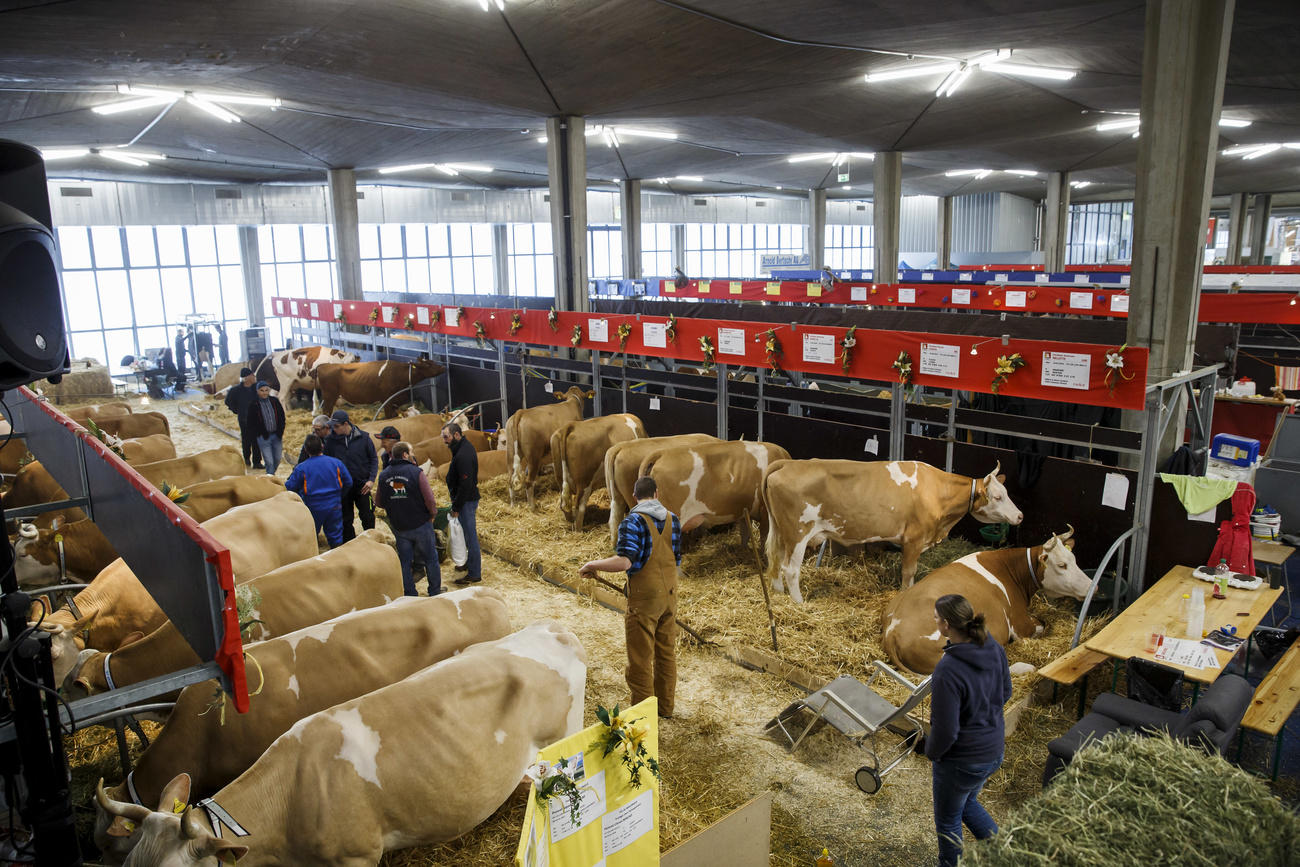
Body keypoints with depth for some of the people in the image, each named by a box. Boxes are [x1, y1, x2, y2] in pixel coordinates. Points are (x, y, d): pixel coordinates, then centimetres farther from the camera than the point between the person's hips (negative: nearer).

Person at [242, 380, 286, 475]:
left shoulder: (274, 402, 3)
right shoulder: (253, 405, -7)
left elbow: (282, 417, 11)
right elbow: (249, 423, -1)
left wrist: (281, 432, 4)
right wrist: (258, 434, -5)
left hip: (277, 436, 4)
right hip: (263, 438, -4)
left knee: (277, 460, 11)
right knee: (269, 462, -7)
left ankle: (272, 474, 35)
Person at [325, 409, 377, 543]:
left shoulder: (363, 438, -5)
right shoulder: (331, 440, -3)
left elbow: (373, 459, 2)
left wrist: (371, 479, -8)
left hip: (362, 485, -1)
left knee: (368, 517, 2)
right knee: (346, 521, 9)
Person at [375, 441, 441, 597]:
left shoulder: (384, 475, 0)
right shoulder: (416, 472, -15)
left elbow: (378, 501, 9)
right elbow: (429, 499, -18)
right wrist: (432, 514, 0)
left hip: (399, 527, 4)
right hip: (420, 525, -4)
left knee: (405, 561, 13)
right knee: (430, 558, 12)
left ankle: (410, 595, 19)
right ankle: (435, 592, 21)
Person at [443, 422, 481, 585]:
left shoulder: (463, 456, -25)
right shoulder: (465, 447, 8)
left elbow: (465, 485, -25)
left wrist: (456, 507, -18)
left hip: (467, 500, -10)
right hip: (470, 497, 10)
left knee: (470, 536, -3)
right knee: (468, 534, 22)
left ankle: (474, 574, 5)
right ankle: (471, 563, 38)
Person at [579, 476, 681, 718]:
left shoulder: (633, 522, -16)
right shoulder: (673, 520, 4)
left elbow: (624, 562, -25)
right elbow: (677, 560, 10)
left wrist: (592, 565, -12)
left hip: (644, 598, -6)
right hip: (669, 595, 7)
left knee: (640, 659, 3)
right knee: (666, 653, 17)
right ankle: (665, 706, 29)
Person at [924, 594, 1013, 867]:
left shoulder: (947, 670, -33)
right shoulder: (994, 649, -11)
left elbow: (945, 730, -26)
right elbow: (1005, 693, 8)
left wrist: (932, 754, -6)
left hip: (961, 760, -7)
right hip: (994, 750, 7)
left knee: (947, 820, 20)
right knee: (967, 803, 34)